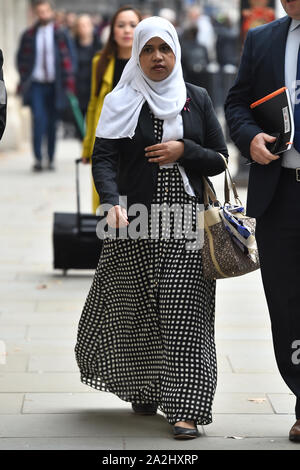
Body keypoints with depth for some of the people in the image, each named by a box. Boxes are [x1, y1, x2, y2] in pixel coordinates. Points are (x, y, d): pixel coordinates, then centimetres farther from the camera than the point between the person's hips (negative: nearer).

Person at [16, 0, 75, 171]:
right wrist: (24, 81, 2)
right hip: (36, 85, -1)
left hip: (54, 86, 1)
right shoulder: (29, 35, 5)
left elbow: (67, 59, 4)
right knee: (38, 120, -13)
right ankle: (38, 158, -11)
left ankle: (51, 159, 16)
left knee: (52, 123, 6)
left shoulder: (60, 35, 4)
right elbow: (21, 59, 11)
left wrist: (69, 84, -3)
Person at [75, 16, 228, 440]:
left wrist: (184, 150, -7)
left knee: (184, 311, -8)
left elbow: (220, 159, 12)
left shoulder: (197, 99, 11)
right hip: (135, 219, 0)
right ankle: (145, 391, 24)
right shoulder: (122, 102, 5)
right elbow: (103, 159, -5)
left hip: (185, 220, 1)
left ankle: (185, 408, -10)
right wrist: (112, 203, -23)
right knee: (137, 309, 3)